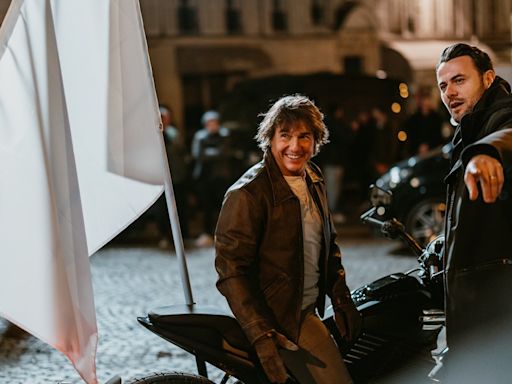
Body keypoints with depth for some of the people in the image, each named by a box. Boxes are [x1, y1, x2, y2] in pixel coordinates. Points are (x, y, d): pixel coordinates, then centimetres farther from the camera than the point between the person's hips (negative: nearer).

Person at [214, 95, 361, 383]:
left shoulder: (314, 181, 8)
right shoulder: (247, 194, -18)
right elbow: (232, 270, -21)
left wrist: (342, 301, 11)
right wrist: (262, 335, -27)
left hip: (309, 308, 9)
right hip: (281, 317, -9)